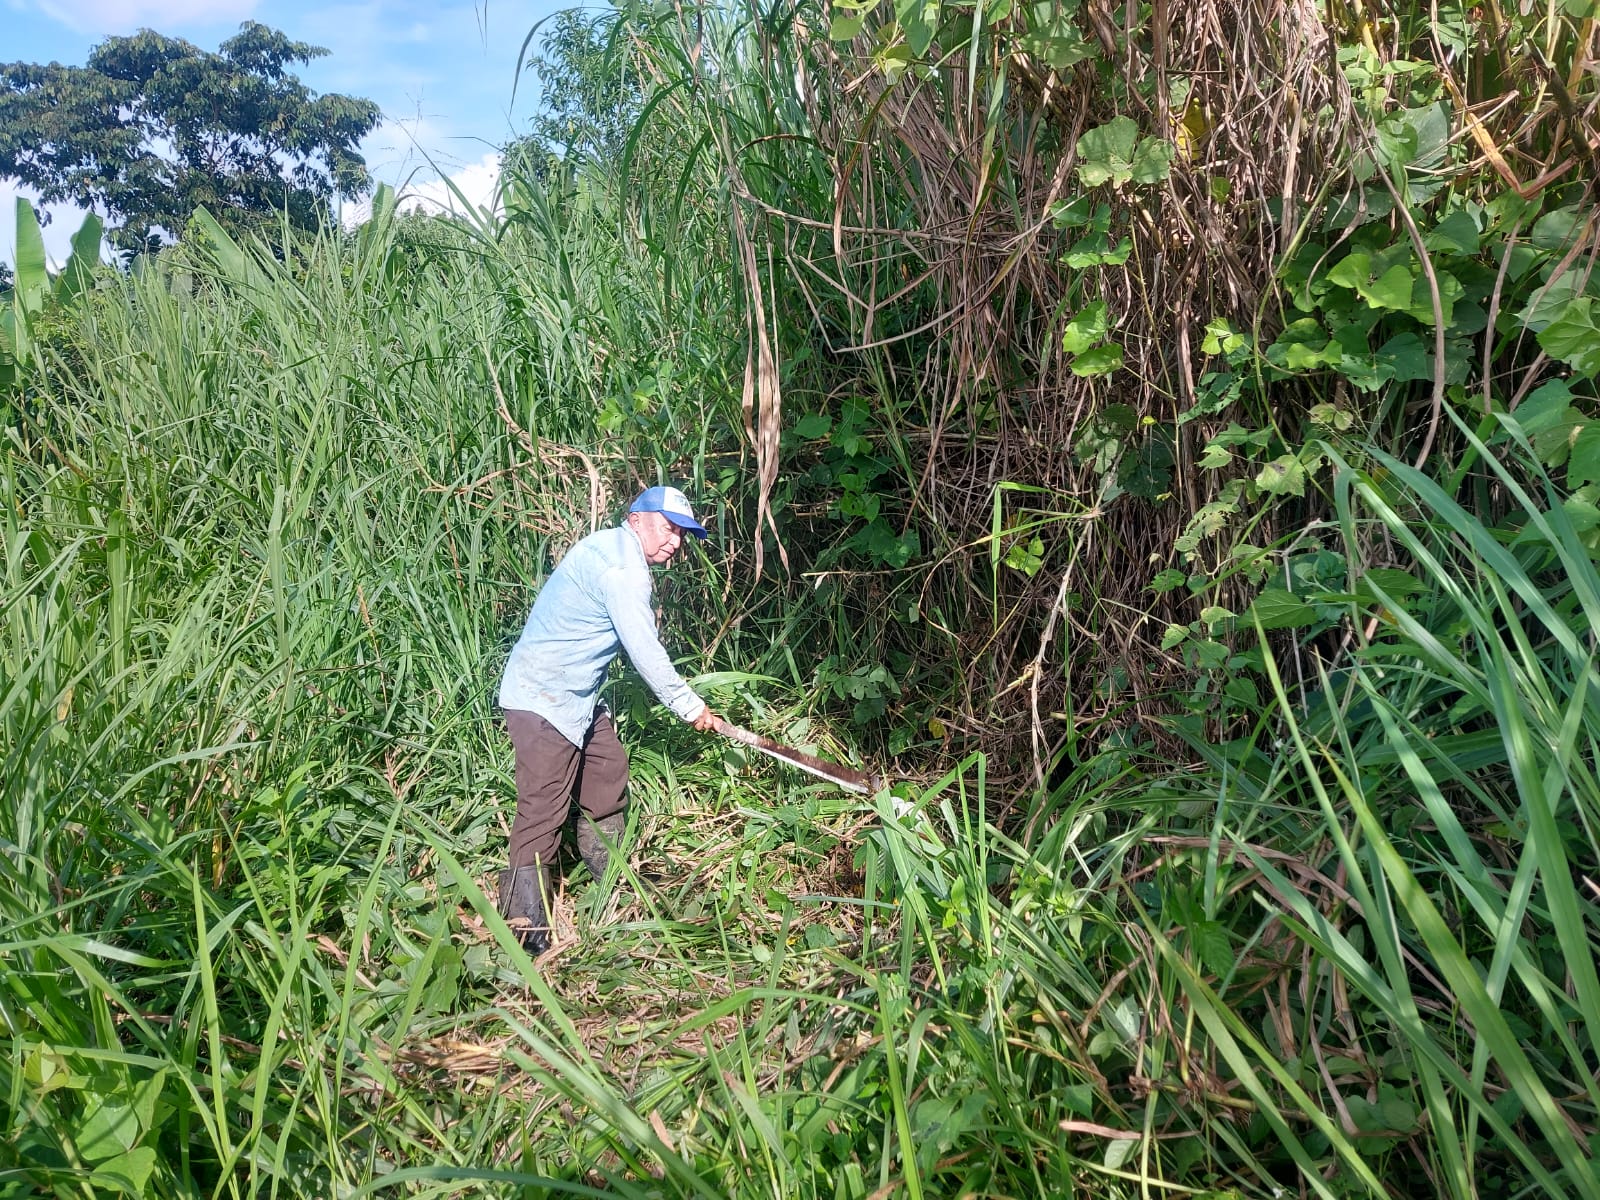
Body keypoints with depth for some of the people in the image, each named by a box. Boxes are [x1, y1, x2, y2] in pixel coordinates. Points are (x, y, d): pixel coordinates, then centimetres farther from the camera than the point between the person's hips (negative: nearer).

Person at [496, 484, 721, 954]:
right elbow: (645, 652, -18)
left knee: (608, 770, 19)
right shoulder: (621, 566, -20)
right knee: (543, 811, -10)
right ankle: (526, 931, -5)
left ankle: (610, 876, 36)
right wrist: (690, 706, -6)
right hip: (542, 699, -11)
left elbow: (640, 647, 21)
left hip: (578, 698, 11)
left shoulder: (614, 552, 13)